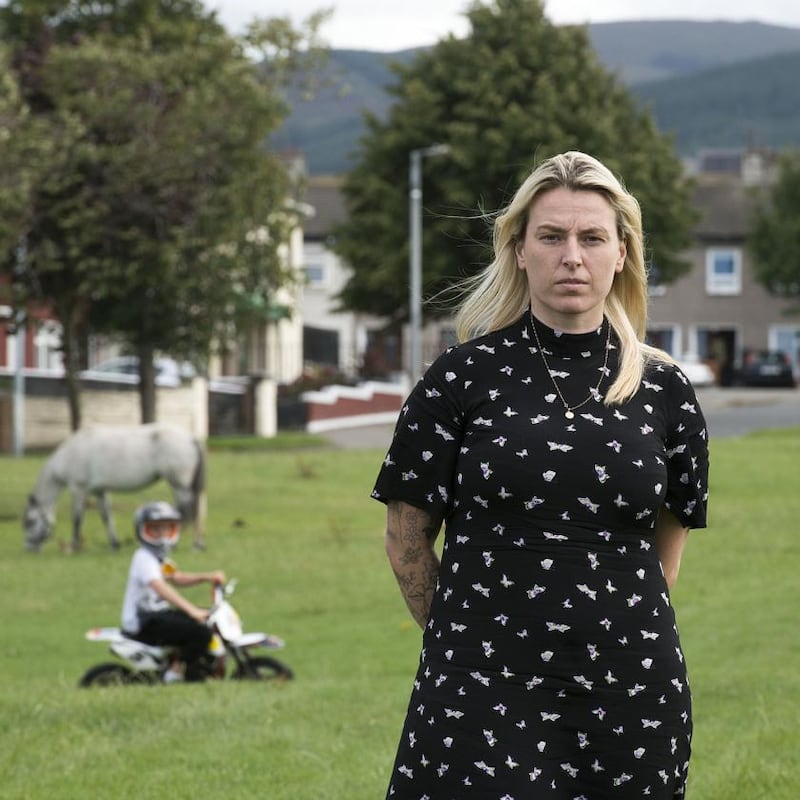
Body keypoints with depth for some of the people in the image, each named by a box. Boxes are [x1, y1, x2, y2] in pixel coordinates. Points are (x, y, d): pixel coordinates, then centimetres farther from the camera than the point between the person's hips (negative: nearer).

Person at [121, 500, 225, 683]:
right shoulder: (144, 558, -16)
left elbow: (177, 578, 18)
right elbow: (160, 587, -30)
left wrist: (206, 577, 1)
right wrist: (192, 610, -40)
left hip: (158, 612, 11)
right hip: (144, 623, -11)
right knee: (201, 632, -24)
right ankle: (176, 673, -13)